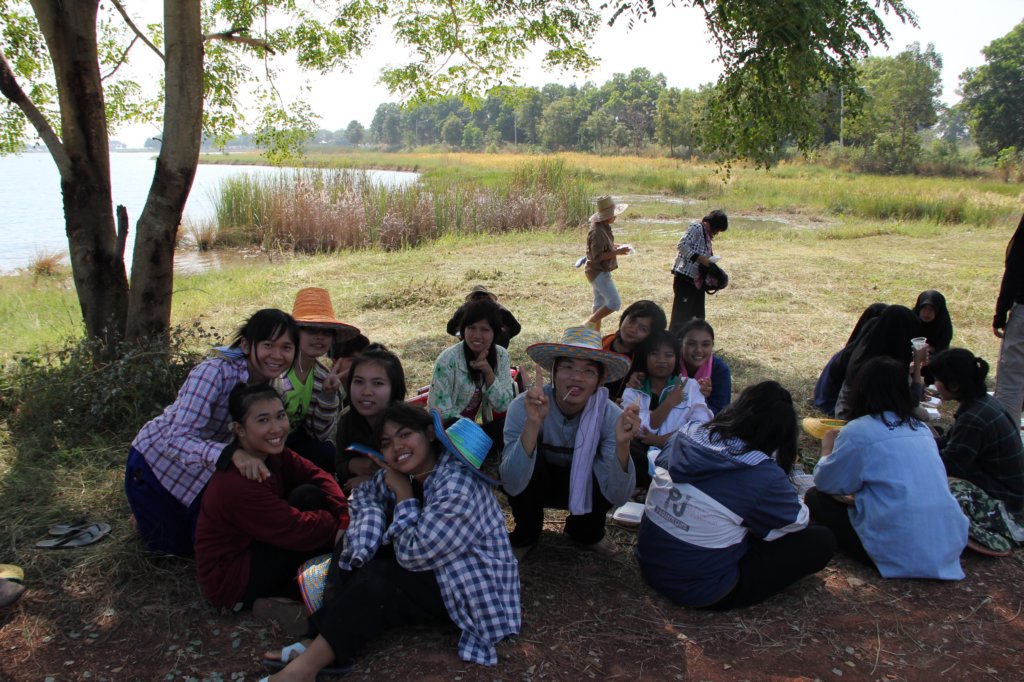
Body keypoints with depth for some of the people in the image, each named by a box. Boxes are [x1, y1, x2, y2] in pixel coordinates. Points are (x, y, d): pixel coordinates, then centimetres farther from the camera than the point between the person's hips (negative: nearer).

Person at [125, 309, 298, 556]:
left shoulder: (273, 384, -13)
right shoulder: (215, 372, -35)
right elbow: (177, 439, -44)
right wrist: (231, 453, -59)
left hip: (203, 471, 6)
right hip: (156, 462, -6)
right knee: (175, 547, 6)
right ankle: (144, 517, 33)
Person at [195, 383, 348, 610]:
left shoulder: (271, 454, -4)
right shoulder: (237, 483, -30)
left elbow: (316, 475, -7)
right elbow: (297, 530, -27)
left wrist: (346, 518, -21)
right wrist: (338, 523, -10)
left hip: (246, 548, 9)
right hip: (230, 583, -9)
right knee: (308, 498, -18)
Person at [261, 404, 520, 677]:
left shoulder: (457, 484, -28)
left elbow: (413, 554, -26)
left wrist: (403, 493, -15)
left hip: (473, 587, -9)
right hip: (433, 570, 9)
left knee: (376, 581, -23)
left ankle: (306, 665, -17)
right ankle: (319, 644, -14)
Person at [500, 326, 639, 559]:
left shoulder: (609, 414, -26)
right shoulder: (523, 406, -30)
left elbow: (617, 496, -30)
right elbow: (512, 484, -39)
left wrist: (622, 445, -48)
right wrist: (533, 424, -52)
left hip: (583, 485, 1)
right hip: (535, 483, -1)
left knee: (607, 478, -30)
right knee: (532, 459, -33)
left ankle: (585, 531, 5)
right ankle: (526, 534, -2)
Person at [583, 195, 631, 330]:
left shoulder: (604, 228, 8)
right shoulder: (597, 232, -23)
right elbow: (597, 256, -25)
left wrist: (615, 246, 6)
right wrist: (617, 252, -21)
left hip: (601, 272, 10)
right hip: (598, 272, -10)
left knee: (600, 304, 16)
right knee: (615, 303, -10)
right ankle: (588, 324, -4)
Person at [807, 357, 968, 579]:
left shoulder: (859, 430, -8)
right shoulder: (921, 428, 10)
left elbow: (824, 482, 2)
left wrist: (828, 448, 21)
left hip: (901, 551, -6)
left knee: (815, 497, 8)